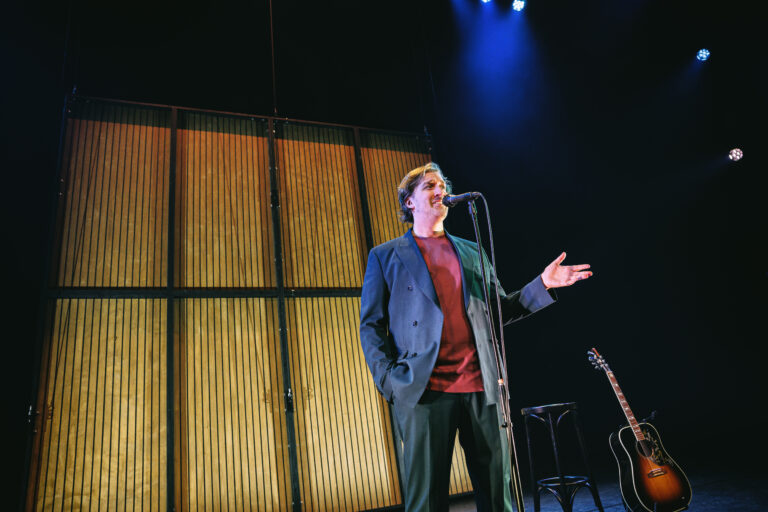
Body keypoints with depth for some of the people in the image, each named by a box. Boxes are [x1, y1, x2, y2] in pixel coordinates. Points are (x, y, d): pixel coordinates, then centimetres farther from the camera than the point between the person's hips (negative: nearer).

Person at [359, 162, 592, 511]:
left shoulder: (472, 252, 20)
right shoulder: (385, 256, 9)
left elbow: (500, 310, 18)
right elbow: (371, 325, 4)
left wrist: (542, 285, 4)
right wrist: (389, 381, -9)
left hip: (482, 387, 4)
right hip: (425, 391, -3)